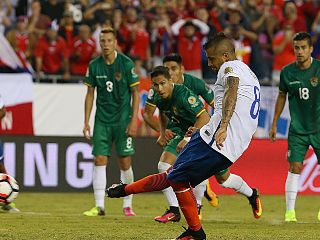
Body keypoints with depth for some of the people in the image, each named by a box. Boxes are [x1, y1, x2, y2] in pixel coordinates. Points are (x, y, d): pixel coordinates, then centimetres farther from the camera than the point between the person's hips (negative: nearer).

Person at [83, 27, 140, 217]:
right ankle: (99, 206, -4)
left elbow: (135, 93, -4)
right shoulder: (94, 65, 2)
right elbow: (90, 94, 9)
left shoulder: (126, 64, -7)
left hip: (123, 119, -2)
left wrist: (134, 120, -10)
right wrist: (86, 122, 5)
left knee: (125, 162, -2)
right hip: (102, 120, 3)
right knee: (100, 160, -5)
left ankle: (128, 206, 10)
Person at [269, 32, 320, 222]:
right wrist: (274, 124, 14)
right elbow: (282, 96, 13)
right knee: (295, 168, -6)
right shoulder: (287, 72, -2)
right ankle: (290, 211, 0)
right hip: (297, 129, 1)